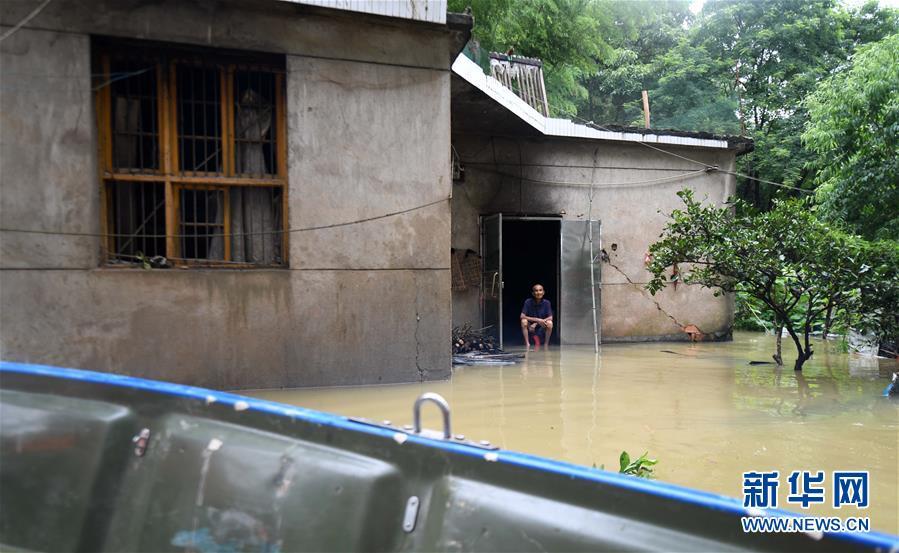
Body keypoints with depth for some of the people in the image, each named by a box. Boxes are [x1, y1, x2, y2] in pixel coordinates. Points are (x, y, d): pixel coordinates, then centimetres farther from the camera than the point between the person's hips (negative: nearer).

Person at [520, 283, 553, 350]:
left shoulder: (546, 303, -11)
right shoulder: (528, 302, -14)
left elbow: (550, 318, -14)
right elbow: (522, 316, -19)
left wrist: (536, 324, -23)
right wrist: (537, 320, -29)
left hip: (541, 327, 1)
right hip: (530, 327, -1)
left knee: (549, 323, -29)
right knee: (524, 321, -30)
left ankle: (546, 344, -9)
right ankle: (527, 343, -17)